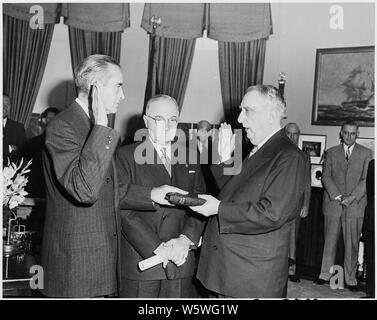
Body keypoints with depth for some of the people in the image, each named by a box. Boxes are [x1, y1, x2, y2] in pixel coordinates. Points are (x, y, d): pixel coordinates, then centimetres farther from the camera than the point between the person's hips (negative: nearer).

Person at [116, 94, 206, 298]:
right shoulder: (126, 156, -1)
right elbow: (124, 209, -9)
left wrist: (186, 239, -10)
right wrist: (157, 248, -15)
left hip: (181, 261, 3)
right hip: (140, 261, -3)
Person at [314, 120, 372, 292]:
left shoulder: (366, 153, 6)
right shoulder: (331, 152, 10)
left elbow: (367, 179, -1)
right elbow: (326, 176, 4)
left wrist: (352, 197, -13)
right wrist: (337, 196, -9)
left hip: (355, 205, -1)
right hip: (333, 203, 1)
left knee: (352, 244, 1)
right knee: (329, 241, 5)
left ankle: (351, 279, 9)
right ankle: (325, 274, 15)